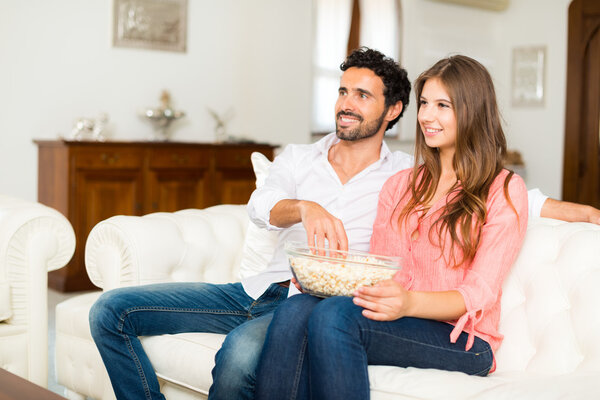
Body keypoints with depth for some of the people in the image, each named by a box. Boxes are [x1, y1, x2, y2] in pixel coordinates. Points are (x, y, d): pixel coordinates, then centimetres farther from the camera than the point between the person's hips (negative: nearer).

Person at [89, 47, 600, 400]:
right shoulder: (298, 158, 17)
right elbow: (261, 205, -4)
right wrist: (305, 208, -25)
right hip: (262, 289, 5)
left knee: (240, 356, -39)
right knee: (112, 311, -7)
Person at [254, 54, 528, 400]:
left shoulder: (505, 190, 3)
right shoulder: (400, 186, 21)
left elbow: (479, 293, -7)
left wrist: (409, 303, -27)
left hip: (462, 341, -4)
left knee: (335, 314, -33)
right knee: (295, 310, -28)